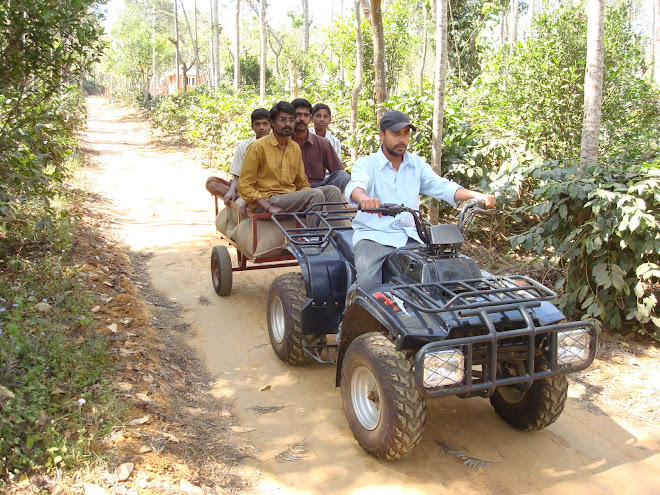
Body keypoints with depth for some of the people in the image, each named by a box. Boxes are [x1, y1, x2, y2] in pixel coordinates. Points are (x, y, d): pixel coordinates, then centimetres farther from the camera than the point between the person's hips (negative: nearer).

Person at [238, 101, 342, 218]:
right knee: (315, 194, -26)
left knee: (332, 190, -14)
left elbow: (302, 184, 21)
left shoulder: (295, 148, 15)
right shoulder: (259, 147, -4)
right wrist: (269, 207, -19)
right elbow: (244, 186, -7)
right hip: (265, 201, -6)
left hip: (292, 198, 7)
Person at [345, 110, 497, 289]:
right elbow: (356, 186, -21)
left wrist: (476, 195, -16)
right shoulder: (366, 164, 1)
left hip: (409, 236, 4)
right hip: (373, 235, -4)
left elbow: (441, 186, 3)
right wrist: (364, 198, -48)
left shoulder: (417, 164, 15)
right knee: (368, 282, -27)